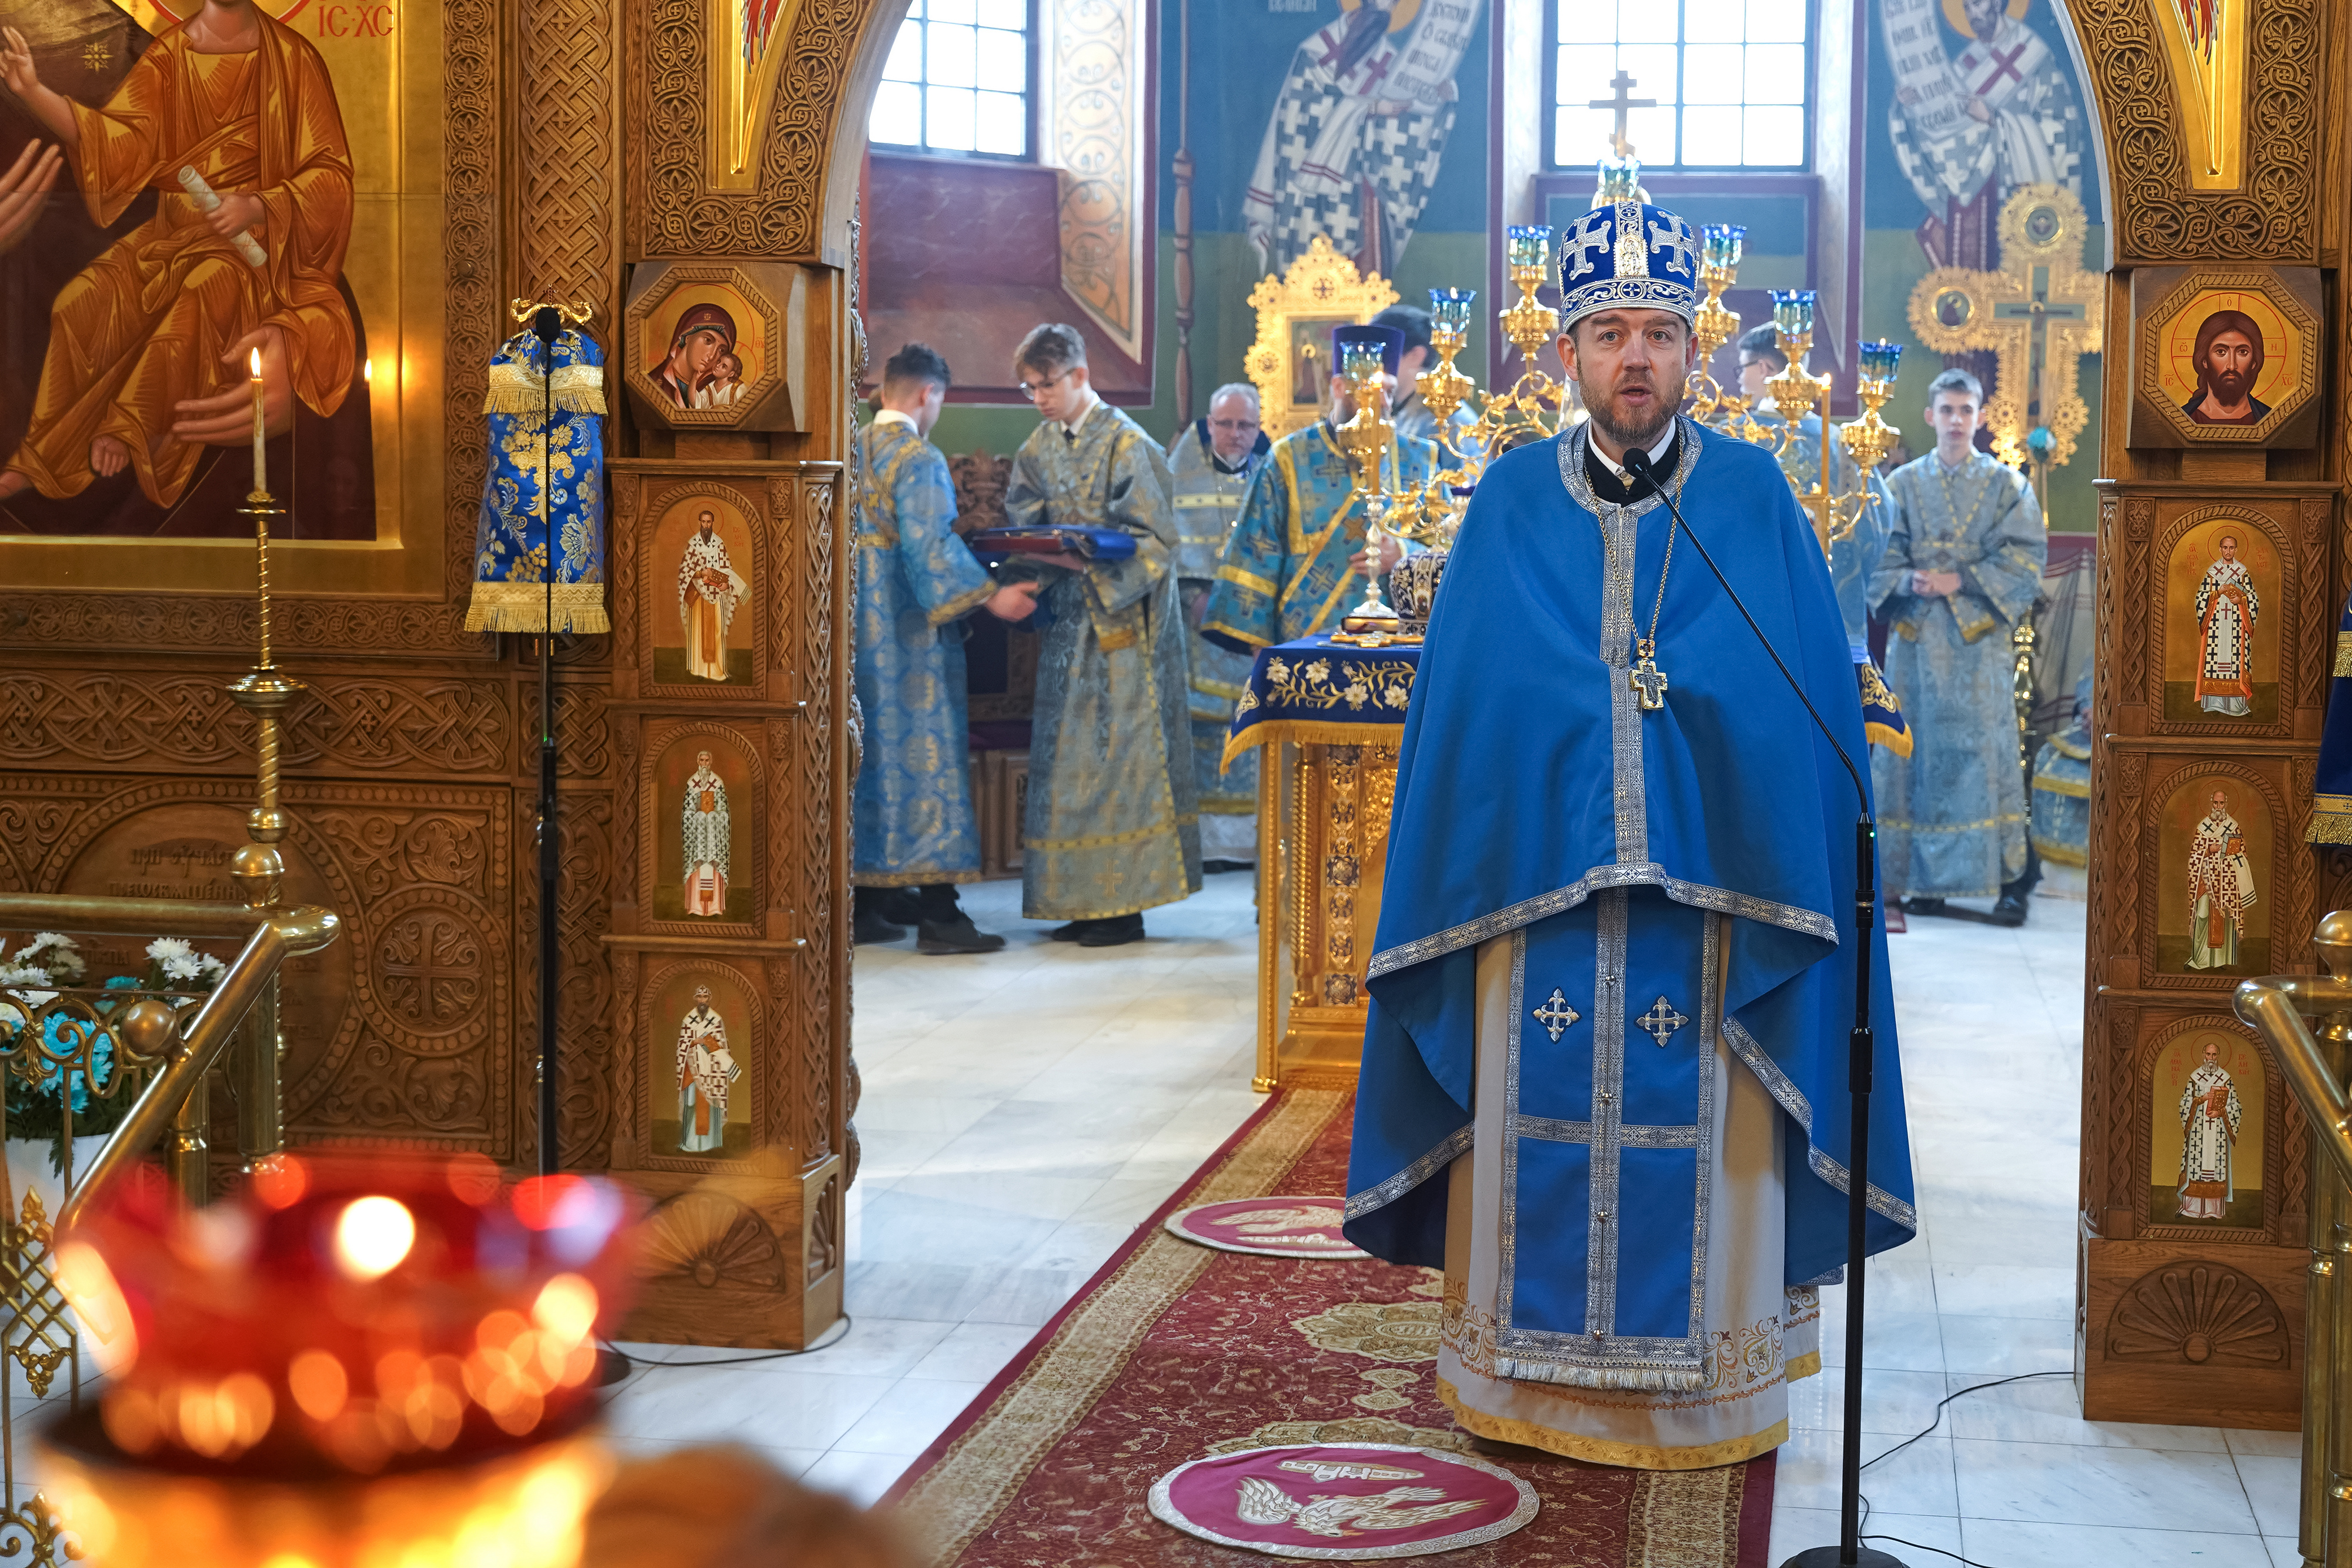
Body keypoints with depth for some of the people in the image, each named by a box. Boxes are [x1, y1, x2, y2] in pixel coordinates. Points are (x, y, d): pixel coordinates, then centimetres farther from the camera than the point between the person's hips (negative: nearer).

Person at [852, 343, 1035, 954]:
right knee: (924, 754, -5)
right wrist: (989, 597, -19)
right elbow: (930, 547, -21)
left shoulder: (852, 452, 10)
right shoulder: (919, 459, -13)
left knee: (866, 752, 11)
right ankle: (936, 913, -6)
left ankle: (860, 908, 13)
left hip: (855, 629, 8)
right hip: (910, 635, -8)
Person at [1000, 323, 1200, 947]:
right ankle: (1085, 902, 14)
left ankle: (1123, 906, 0)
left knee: (1115, 751, -6)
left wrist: (1089, 562, -25)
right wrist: (1031, 555, -9)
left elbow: (1151, 540, -13)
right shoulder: (1039, 449, 10)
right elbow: (1023, 526, 13)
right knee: (1066, 752, 7)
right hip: (1067, 618, 7)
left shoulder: (1126, 445, -11)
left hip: (1121, 619, -7)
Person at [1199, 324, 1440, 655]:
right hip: (1308, 644, -2)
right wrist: (1257, 641, -6)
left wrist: (1403, 557, -12)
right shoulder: (1291, 459, 4)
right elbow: (1257, 554, 1)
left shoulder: (1418, 461, 10)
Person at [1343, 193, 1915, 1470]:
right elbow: (1459, 702, 6)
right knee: (1543, 1127, 6)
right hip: (1537, 875, 1)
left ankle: (1701, 1393, 18)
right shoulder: (1511, 501, 5)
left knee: (1696, 1135, 3)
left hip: (1711, 883, -1)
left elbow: (1810, 706, 2)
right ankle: (1531, 1383, 20)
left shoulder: (1754, 500, 3)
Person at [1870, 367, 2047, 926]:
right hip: (1917, 640, 2)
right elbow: (1881, 558, 6)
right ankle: (1926, 880, 5)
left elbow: (2026, 560, -1)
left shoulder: (2008, 485, 7)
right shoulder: (1904, 484, 11)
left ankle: (2010, 881, -3)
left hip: (1981, 639, -2)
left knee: (1987, 751, -6)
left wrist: (1958, 580, -11)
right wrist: (1908, 581, -15)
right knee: (1918, 752, 0)